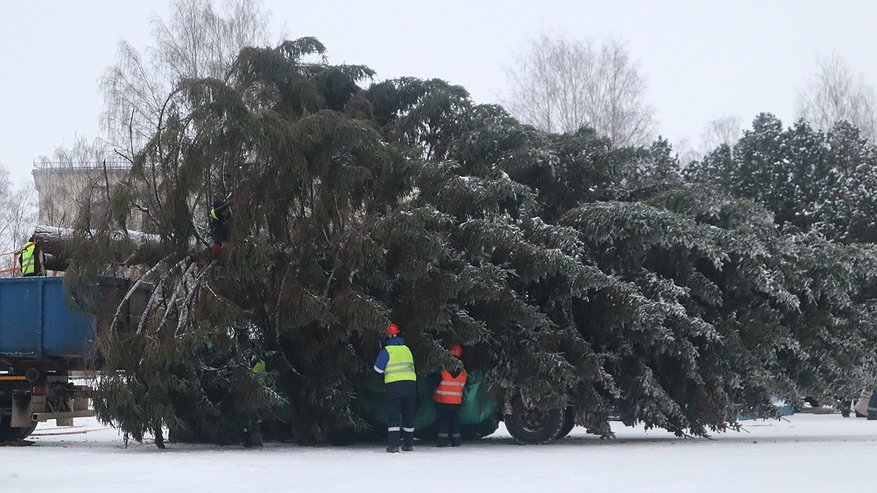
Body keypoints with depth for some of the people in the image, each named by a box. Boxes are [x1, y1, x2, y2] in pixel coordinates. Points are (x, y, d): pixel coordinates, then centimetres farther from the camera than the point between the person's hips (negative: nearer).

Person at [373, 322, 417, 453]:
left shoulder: (386, 350, -5)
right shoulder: (407, 349, 11)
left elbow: (378, 368, -1)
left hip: (393, 386, -4)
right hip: (410, 385, 4)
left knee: (393, 415, -2)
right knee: (408, 414, 14)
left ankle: (393, 444, -12)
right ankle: (408, 443, 19)